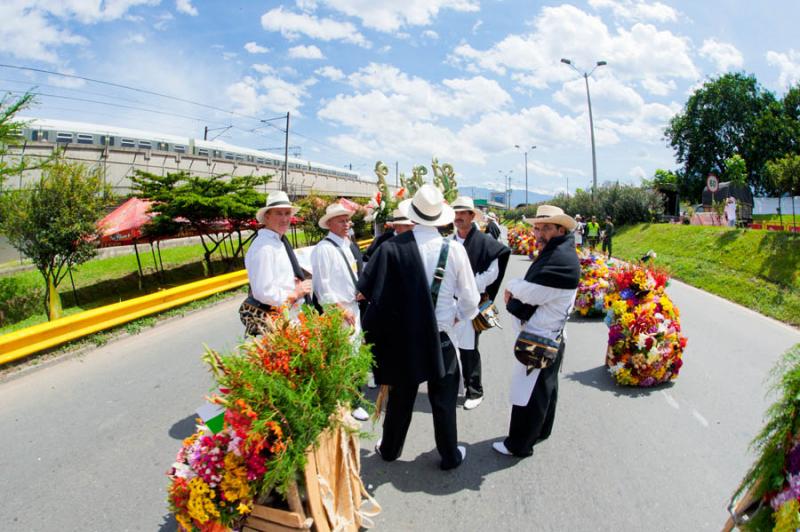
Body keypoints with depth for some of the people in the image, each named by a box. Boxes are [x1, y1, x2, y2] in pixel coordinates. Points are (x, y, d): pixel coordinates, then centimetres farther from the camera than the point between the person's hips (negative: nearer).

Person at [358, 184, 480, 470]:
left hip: (401, 337, 1)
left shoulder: (391, 247, -15)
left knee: (401, 395, 20)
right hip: (440, 338, 0)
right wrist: (458, 314, 15)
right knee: (443, 398, 17)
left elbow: (367, 288, -10)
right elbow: (470, 300, -6)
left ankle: (390, 448, 38)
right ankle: (450, 455, 31)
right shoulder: (454, 249, -13)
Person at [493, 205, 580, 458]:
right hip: (548, 336, 10)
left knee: (529, 391, 1)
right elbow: (532, 291, 11)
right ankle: (541, 430, 40)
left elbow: (533, 292, -24)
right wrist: (516, 292, -8)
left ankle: (519, 444, 14)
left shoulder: (562, 259, -23)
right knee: (544, 387, 23)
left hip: (540, 340, -10)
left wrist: (512, 286, -6)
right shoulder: (552, 253, 10)